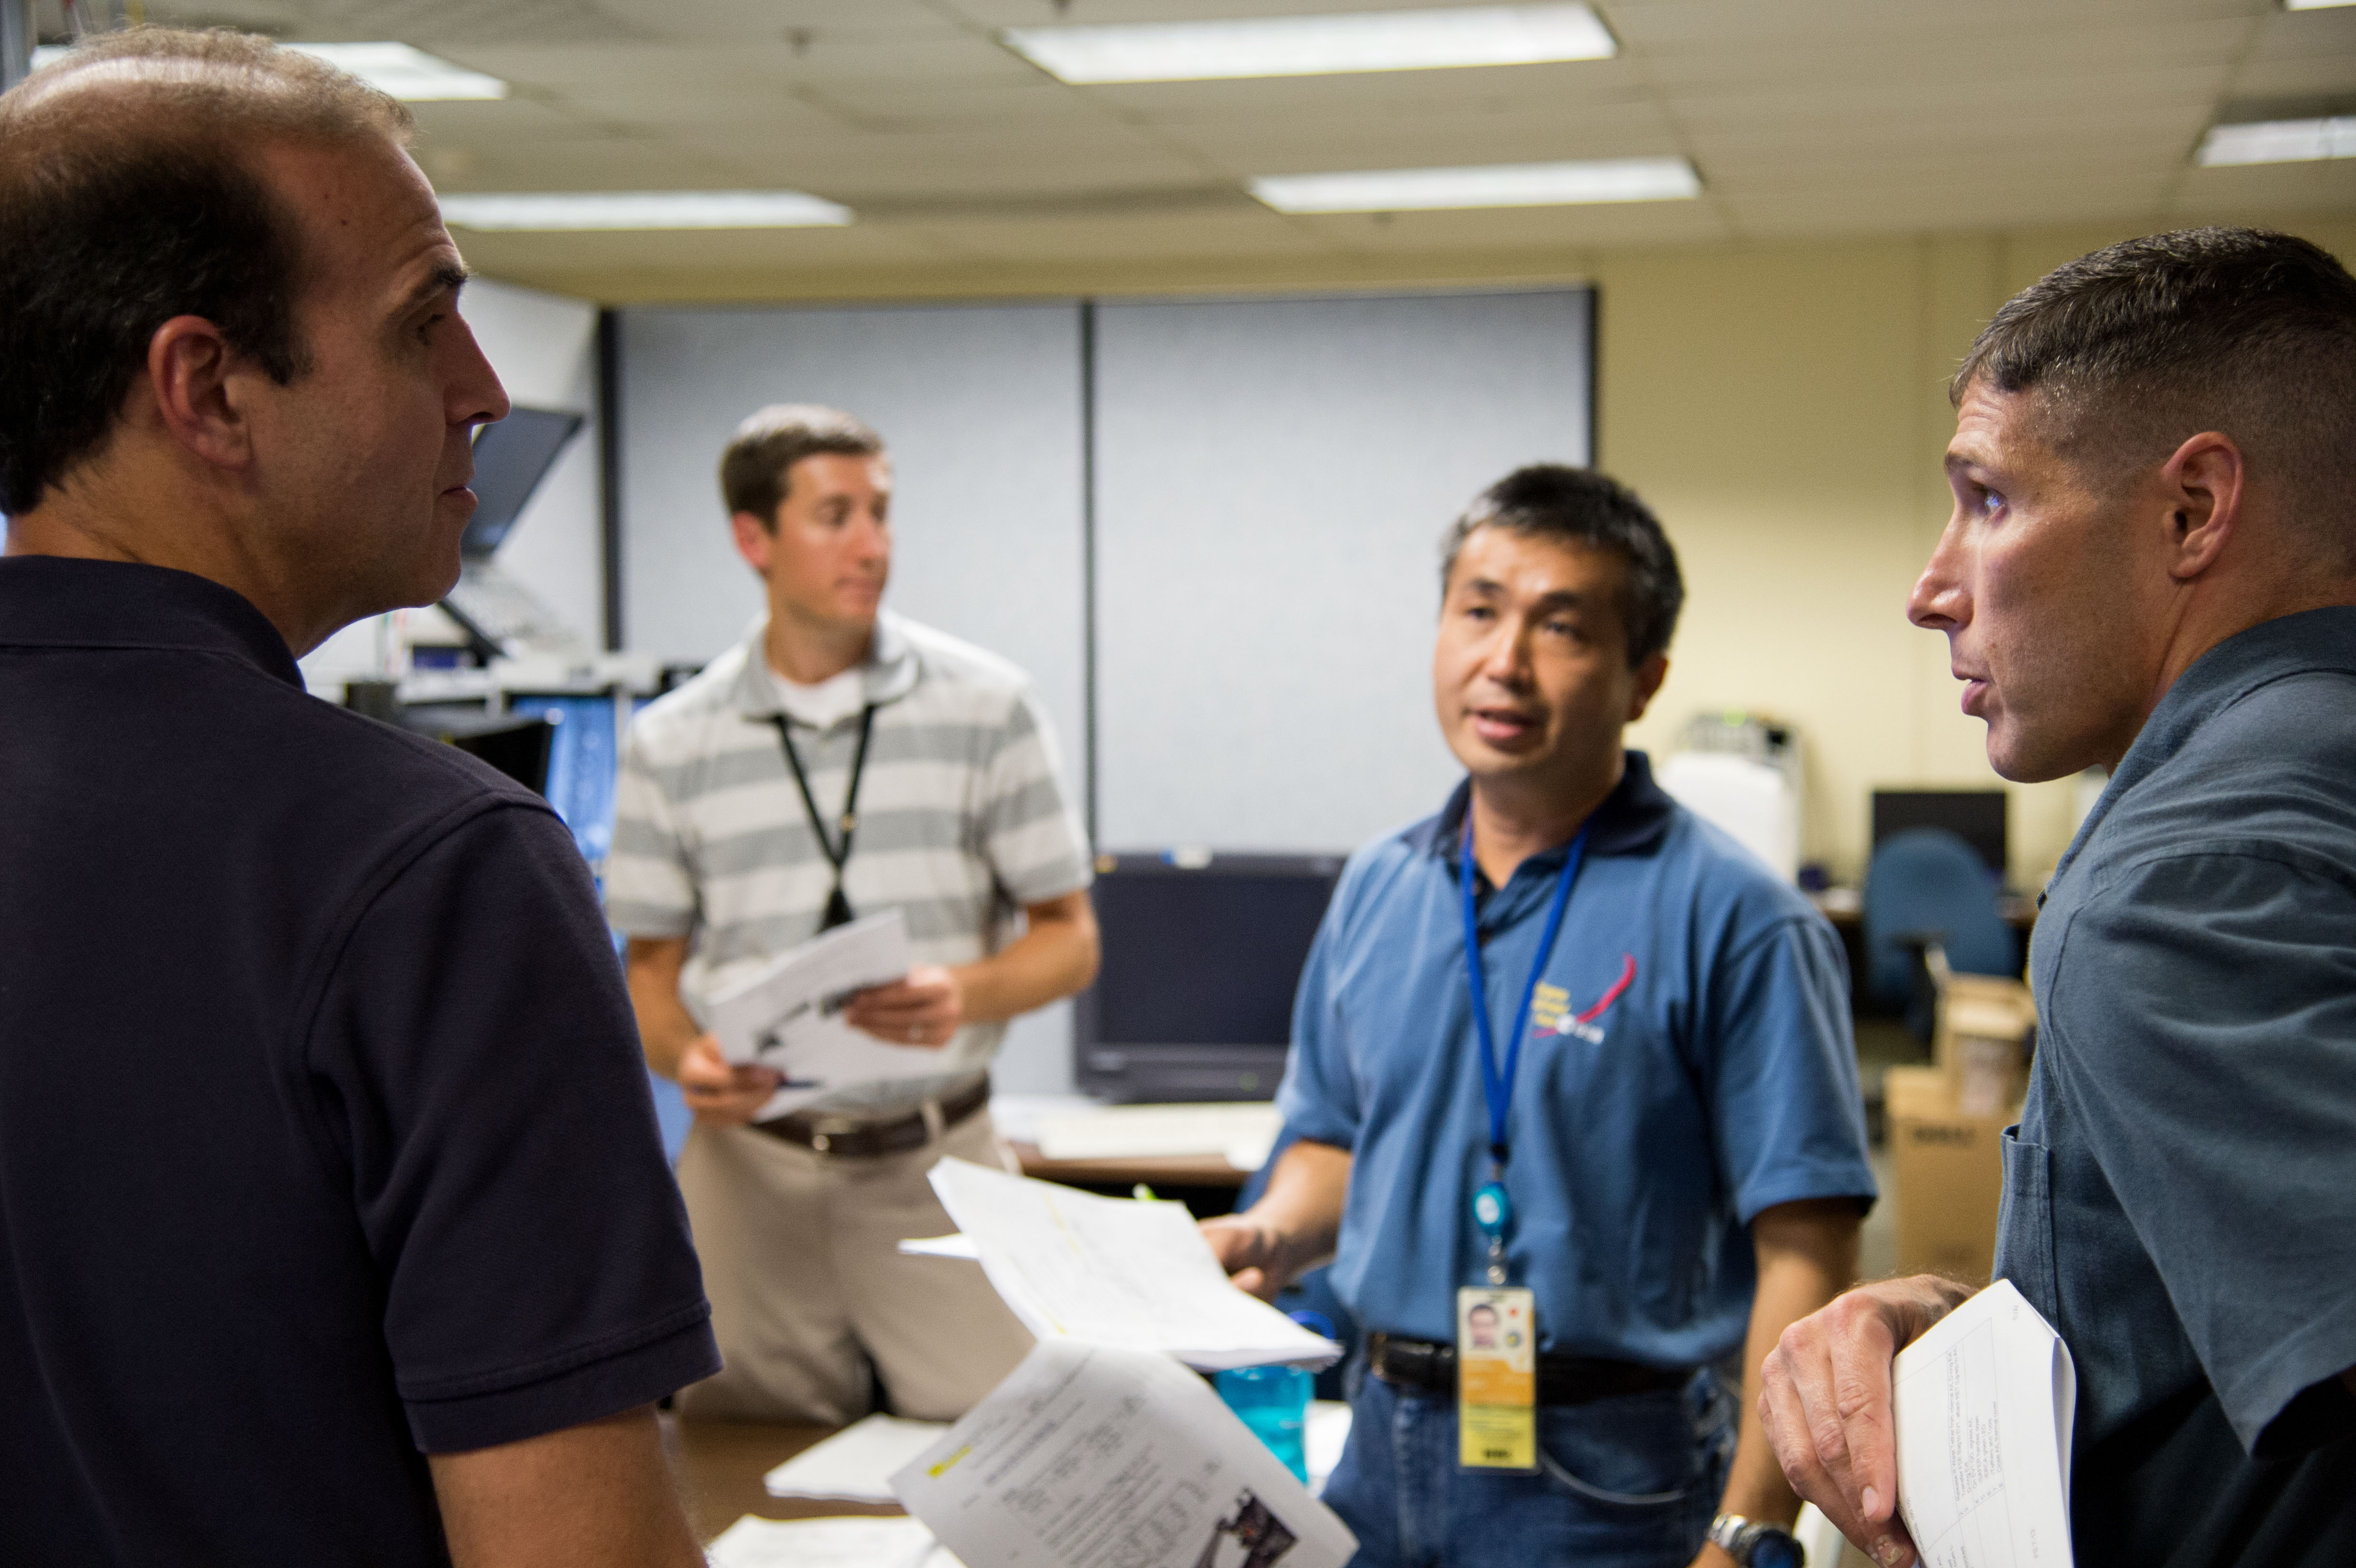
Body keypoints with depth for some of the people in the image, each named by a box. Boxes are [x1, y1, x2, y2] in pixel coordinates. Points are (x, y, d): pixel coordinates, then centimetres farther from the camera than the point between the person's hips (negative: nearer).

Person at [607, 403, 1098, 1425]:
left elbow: (1069, 939, 5)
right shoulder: (670, 747, 4)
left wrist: (965, 992, -16)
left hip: (939, 1159, 0)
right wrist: (687, 1061, -12)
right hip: (751, 1161, 1)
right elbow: (653, 967, 10)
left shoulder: (986, 706, 3)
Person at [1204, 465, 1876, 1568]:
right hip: (1383, 1447, 6)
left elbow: (1803, 1256, -16)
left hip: (1604, 1478, -5)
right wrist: (1266, 1236, -2)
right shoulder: (1375, 891, 7)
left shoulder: (1731, 920, -13)